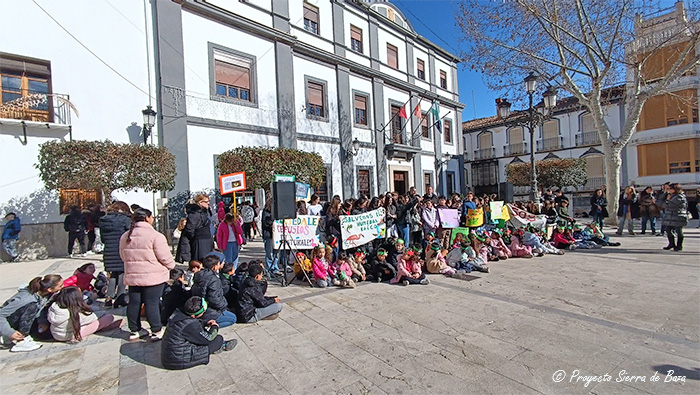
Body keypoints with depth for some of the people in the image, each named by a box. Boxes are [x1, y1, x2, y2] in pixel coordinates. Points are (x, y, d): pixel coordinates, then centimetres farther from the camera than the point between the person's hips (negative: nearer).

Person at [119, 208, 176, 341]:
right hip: (153, 276, -6)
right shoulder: (155, 235, -16)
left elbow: (123, 256, 19)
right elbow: (165, 257, -15)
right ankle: (156, 331, 9)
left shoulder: (125, 236, 9)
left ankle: (134, 330, 27)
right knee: (152, 303, 0)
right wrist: (171, 265, 4)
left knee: (134, 303, 14)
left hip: (132, 276, 7)